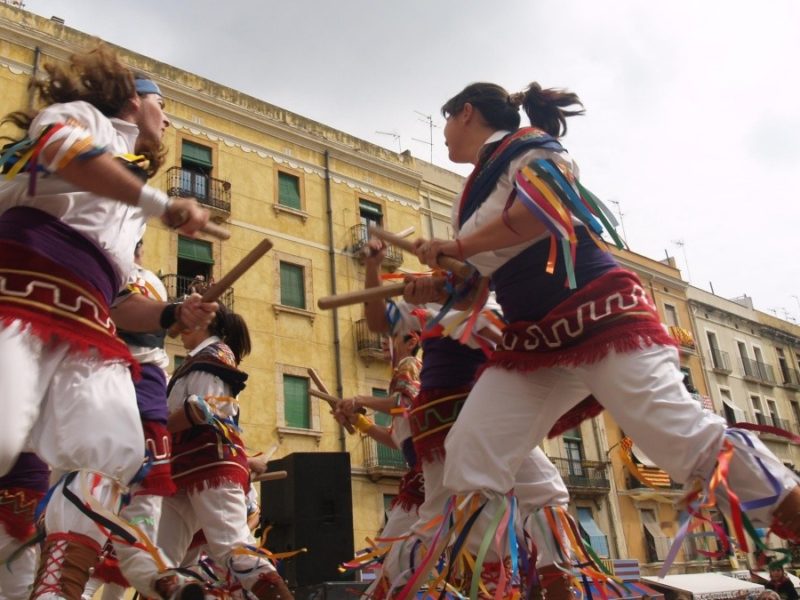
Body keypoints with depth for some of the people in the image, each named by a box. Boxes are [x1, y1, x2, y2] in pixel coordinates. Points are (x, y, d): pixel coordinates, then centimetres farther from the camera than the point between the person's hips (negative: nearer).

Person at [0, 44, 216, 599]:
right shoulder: (80, 113, 17)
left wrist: (173, 315, 17)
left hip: (87, 325, 7)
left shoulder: (132, 211, 34)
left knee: (115, 451, -11)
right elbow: (66, 149, -11)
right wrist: (163, 204, -13)